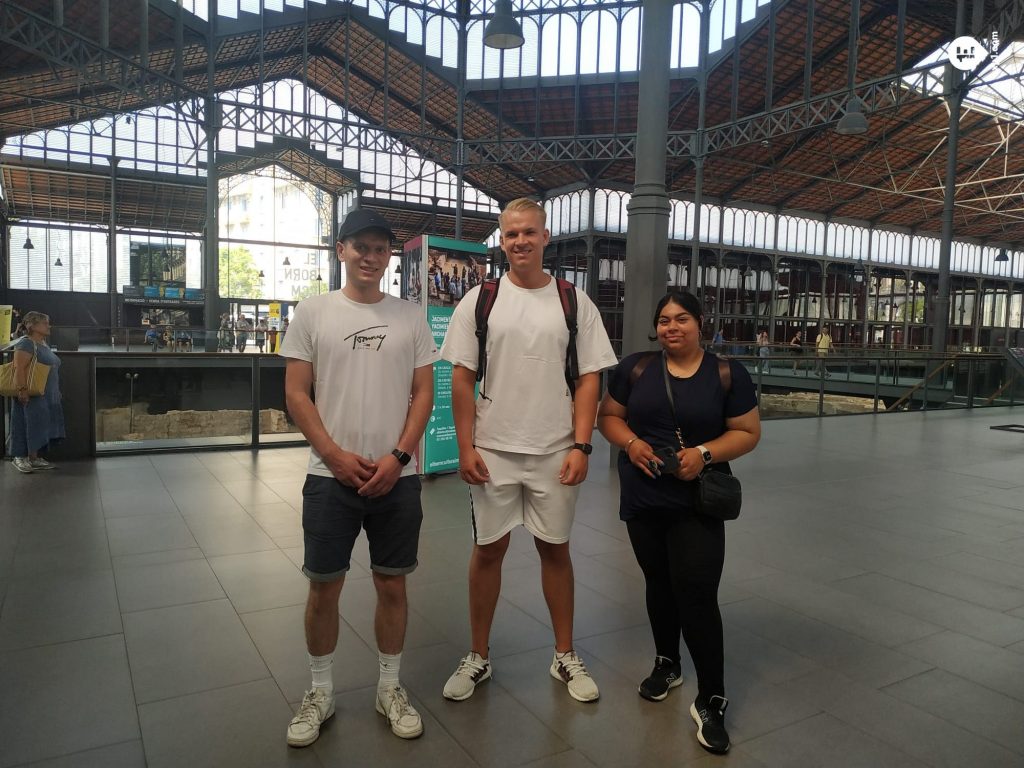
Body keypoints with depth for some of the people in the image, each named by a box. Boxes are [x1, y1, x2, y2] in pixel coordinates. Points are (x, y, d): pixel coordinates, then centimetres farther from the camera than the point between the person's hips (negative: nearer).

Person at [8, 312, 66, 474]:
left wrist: (57, 392, 22)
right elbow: (19, 368, -21)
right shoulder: (26, 343, -13)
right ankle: (20, 458, 3)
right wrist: (22, 389, -27)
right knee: (29, 424, -5)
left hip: (47, 395, 9)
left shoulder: (43, 344, 16)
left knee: (40, 426, 10)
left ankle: (35, 458, 16)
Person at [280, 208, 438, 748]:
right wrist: (336, 456, -10)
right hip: (330, 476, -1)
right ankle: (320, 692, 29)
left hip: (397, 477, 1)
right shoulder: (313, 312, 2)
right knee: (323, 586, 8)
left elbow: (423, 393, 3)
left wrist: (398, 457, -9)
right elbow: (295, 394, -1)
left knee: (392, 584, 11)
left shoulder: (410, 317, 5)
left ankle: (390, 688, 30)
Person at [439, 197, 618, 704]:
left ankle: (565, 656, 29)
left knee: (555, 547, 12)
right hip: (492, 451, 0)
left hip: (555, 452, 0)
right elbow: (462, 378, 0)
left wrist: (581, 445, -8)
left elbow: (589, 377, 1)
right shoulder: (479, 301, 2)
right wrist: (466, 447, -6)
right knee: (488, 548, 10)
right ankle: (478, 658, 27)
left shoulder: (574, 302, 2)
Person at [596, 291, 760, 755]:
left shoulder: (727, 374, -2)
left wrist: (705, 453, -17)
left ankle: (711, 701, 10)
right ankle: (666, 664, 39)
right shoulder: (634, 368, 1)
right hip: (643, 500, 3)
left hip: (698, 504, -2)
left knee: (698, 595, -5)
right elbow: (608, 416, 7)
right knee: (659, 584, 17)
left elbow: (748, 432, -1)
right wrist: (631, 442, -14)